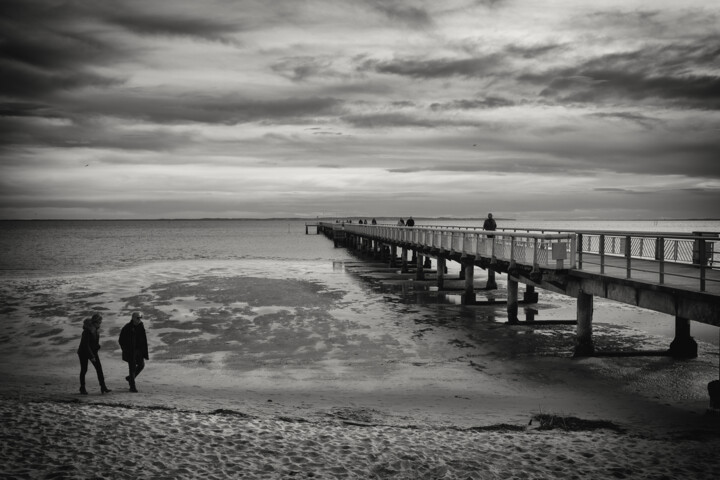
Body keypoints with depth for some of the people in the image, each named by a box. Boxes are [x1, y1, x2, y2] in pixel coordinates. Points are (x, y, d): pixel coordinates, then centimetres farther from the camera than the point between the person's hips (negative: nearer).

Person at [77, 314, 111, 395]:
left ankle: (103, 387, -5)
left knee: (99, 367, -4)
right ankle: (82, 388, 20)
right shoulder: (87, 330, -25)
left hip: (93, 351, 6)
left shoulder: (96, 329, -2)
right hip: (84, 352, -6)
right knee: (84, 370, 4)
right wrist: (91, 356, -26)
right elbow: (85, 345, -26)